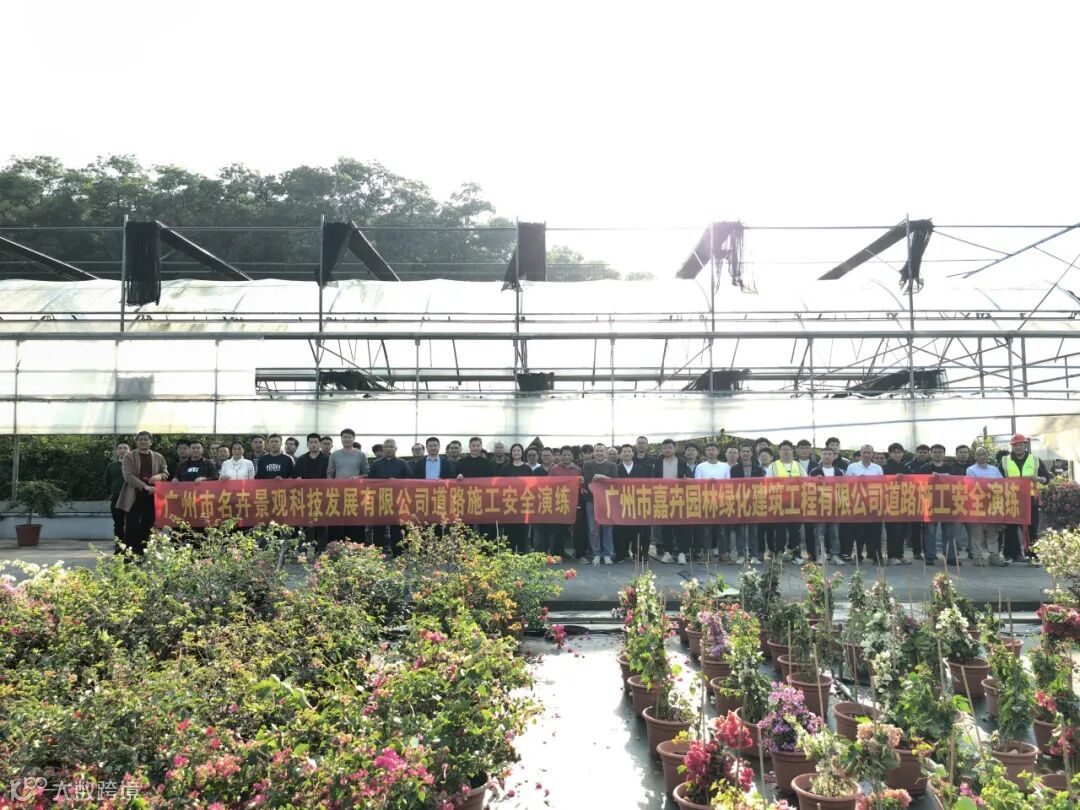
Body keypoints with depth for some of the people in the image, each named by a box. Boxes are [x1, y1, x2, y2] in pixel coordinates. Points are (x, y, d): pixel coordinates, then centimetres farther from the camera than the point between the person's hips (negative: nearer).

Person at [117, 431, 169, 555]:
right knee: (131, 527, -3)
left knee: (147, 526, 6)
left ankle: (142, 552, 13)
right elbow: (128, 475, -9)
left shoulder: (158, 457, 12)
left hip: (151, 496, 3)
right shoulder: (129, 457, 2)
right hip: (134, 496, -3)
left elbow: (166, 473, 13)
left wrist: (159, 476, -12)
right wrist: (144, 486, -21)